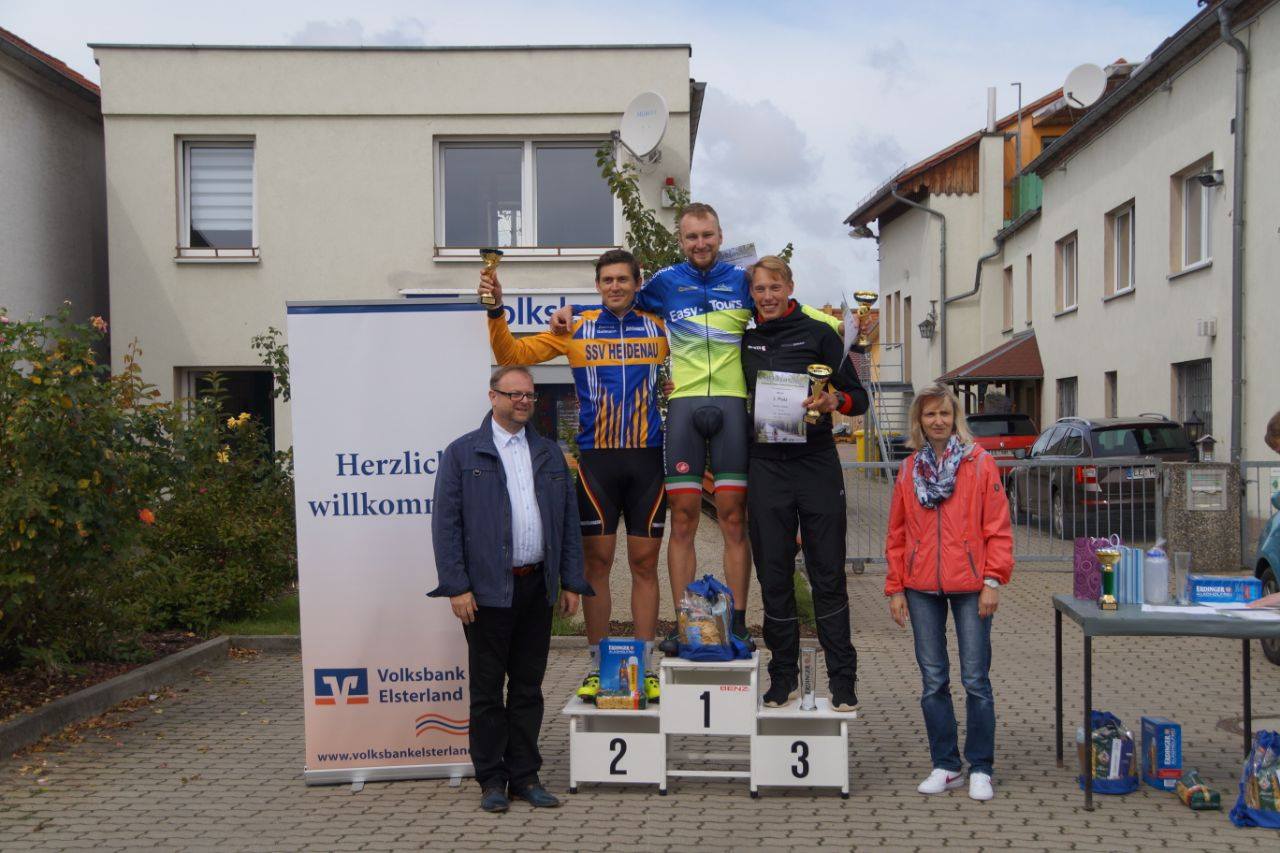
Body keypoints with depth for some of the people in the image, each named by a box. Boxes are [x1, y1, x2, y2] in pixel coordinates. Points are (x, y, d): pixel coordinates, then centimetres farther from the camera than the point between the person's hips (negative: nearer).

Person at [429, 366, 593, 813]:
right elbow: (446, 524, -5)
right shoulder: (462, 453, 0)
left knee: (529, 687, 10)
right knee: (487, 689, 4)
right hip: (488, 590, -4)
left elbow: (569, 521, 14)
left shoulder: (550, 453, 13)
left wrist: (571, 582, 7)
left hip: (538, 588, 4)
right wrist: (457, 588, -11)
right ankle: (492, 780, 14)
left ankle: (525, 776, 19)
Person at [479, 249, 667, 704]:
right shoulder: (576, 328, 5)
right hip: (596, 459, -1)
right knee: (596, 563, 3)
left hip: (647, 458, 1)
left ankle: (645, 667, 14)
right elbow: (512, 353, 4)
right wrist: (496, 309, -8)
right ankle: (597, 666, 13)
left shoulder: (659, 329, 8)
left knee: (644, 564, 5)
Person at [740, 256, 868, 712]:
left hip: (816, 463, -2)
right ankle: (783, 678, 16)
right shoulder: (745, 340, 12)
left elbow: (858, 397, 4)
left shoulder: (818, 334, 4)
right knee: (774, 576, 5)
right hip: (765, 466, 3)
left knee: (828, 575, 1)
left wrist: (835, 401, -18)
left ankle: (843, 680, 8)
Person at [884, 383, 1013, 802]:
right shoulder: (909, 469, 9)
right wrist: (895, 588, 7)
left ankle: (980, 769, 12)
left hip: (970, 587, -3)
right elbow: (897, 534, 11)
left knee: (975, 680, 0)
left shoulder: (980, 463, 0)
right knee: (933, 681, 8)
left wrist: (993, 580, -8)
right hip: (922, 590, 3)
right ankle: (946, 766, 19)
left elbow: (998, 527, -2)